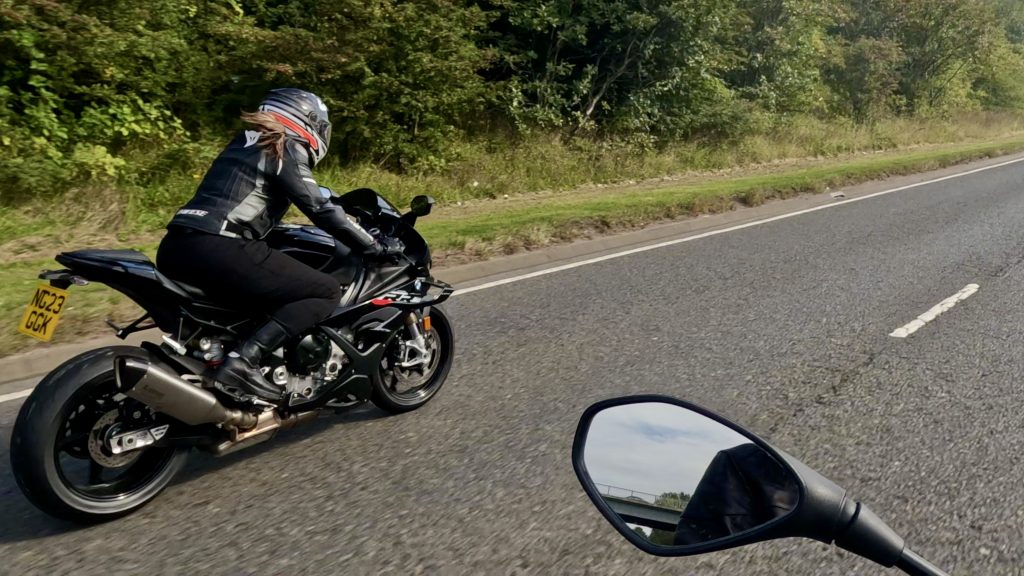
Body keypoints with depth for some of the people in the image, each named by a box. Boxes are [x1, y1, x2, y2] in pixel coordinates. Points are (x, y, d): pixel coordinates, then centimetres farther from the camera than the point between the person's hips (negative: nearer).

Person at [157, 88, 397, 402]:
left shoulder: (246, 142, 26)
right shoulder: (285, 149, 0)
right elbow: (320, 208, -7)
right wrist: (375, 248, -2)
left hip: (174, 248, 10)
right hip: (218, 251, -9)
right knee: (326, 292, -7)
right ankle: (244, 360, -19)